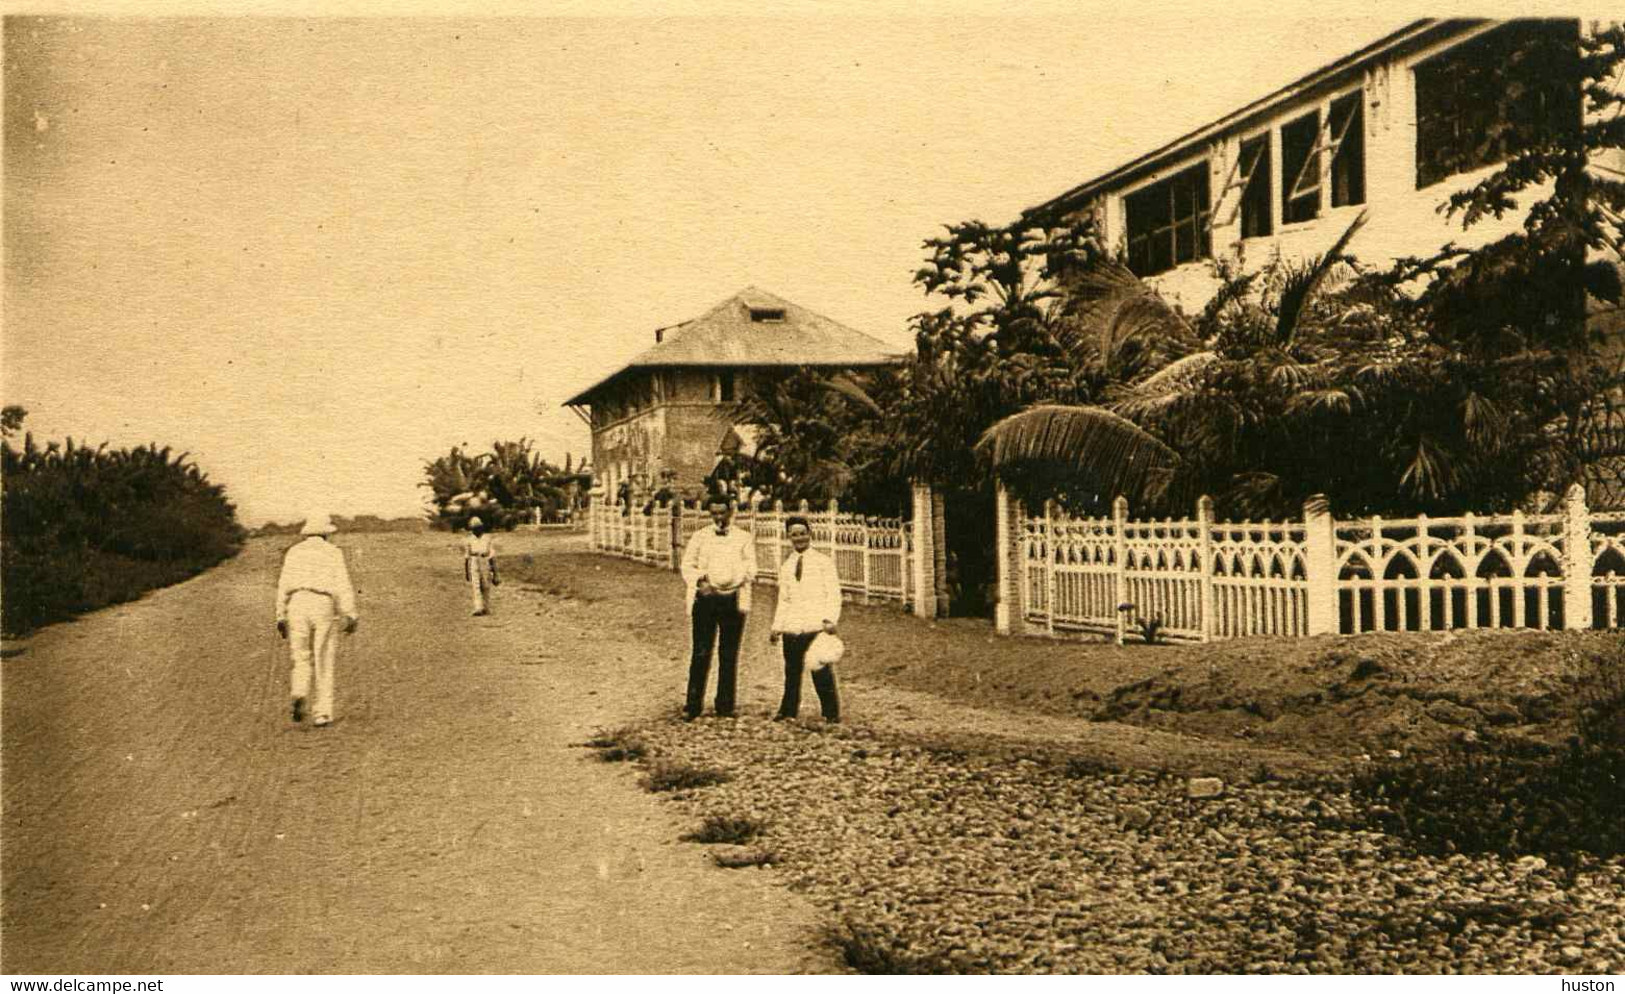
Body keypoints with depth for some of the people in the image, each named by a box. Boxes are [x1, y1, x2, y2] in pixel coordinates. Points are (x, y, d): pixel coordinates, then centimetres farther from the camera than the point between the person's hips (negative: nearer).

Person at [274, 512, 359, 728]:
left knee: (302, 659, 12)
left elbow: (283, 585, 8)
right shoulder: (333, 552, 5)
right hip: (323, 607, -2)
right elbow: (343, 586, -4)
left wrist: (281, 616, 12)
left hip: (298, 605, 2)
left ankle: (300, 695, -16)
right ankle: (322, 714, 4)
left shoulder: (294, 552, 12)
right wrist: (350, 616, -4)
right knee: (324, 663, 5)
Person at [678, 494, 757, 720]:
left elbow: (750, 570, 0)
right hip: (705, 598, 0)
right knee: (701, 653, -4)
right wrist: (700, 580, -12)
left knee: (729, 655, 3)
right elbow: (687, 566, 8)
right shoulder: (699, 537, 12)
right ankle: (693, 705, 2)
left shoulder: (744, 539, 9)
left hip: (732, 600, 0)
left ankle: (725, 706, 11)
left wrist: (732, 580, -18)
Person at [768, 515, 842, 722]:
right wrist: (776, 627, 12)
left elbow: (833, 594, 0)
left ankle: (831, 713, 3)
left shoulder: (823, 562, 3)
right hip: (792, 627, 4)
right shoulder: (786, 567, 17)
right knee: (792, 670, 5)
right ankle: (788, 711, 13)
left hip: (817, 627, -4)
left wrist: (830, 619, -13)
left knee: (822, 670, -6)